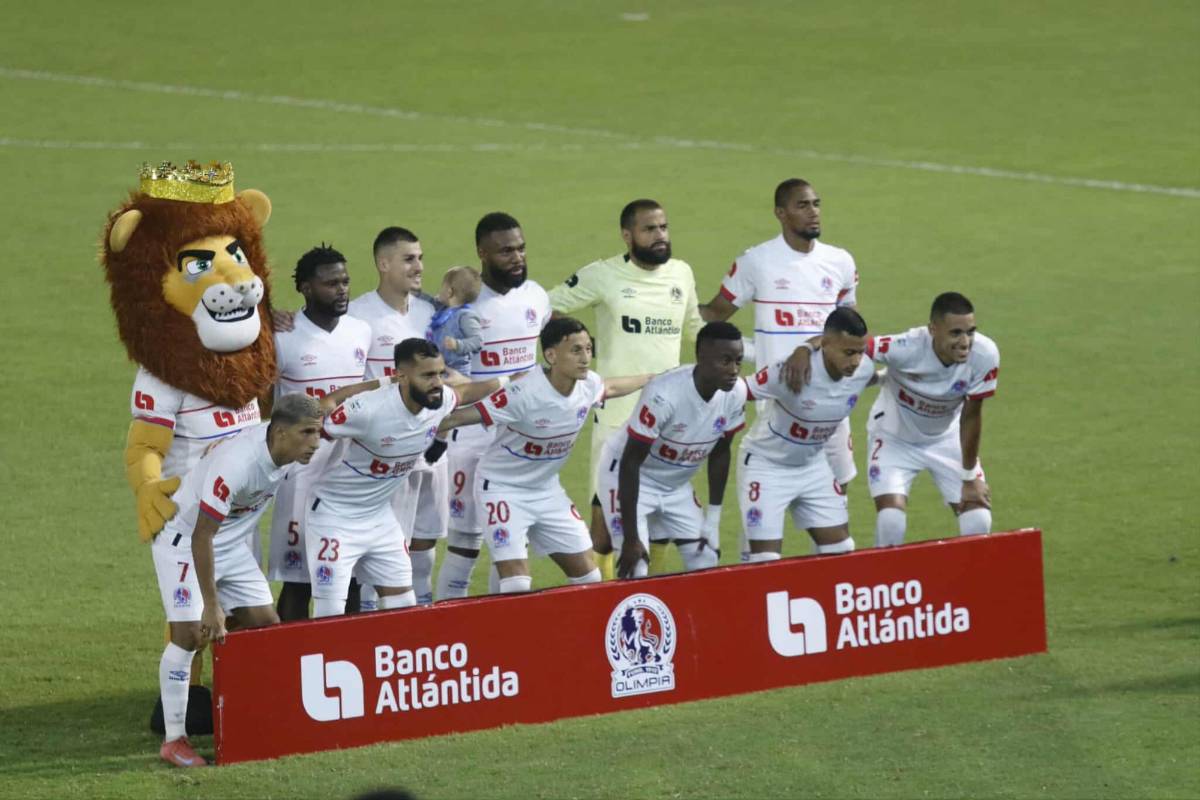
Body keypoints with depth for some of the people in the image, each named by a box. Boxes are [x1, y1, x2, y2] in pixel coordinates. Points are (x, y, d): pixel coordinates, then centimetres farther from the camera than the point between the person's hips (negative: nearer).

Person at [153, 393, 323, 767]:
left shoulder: (287, 449, -14)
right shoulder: (236, 465, -37)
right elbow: (201, 537, -31)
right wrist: (211, 606, -27)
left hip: (234, 544, 8)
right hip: (184, 541, -8)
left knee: (265, 625, 3)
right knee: (190, 635, -15)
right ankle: (174, 739, -7)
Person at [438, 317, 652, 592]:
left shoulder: (588, 385, -8)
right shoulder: (525, 394, -31)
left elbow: (610, 387, 18)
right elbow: (461, 417, -31)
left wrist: (654, 379, 33)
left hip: (546, 489, 7)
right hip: (503, 487, -7)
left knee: (588, 577, 8)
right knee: (517, 588, -18)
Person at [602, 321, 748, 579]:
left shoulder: (736, 393, -16)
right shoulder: (664, 394, -35)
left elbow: (719, 453, 1)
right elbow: (631, 463, -28)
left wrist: (713, 520, 3)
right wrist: (631, 538, -25)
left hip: (677, 484, 7)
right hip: (627, 477, -7)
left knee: (706, 564, 2)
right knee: (635, 570, -16)